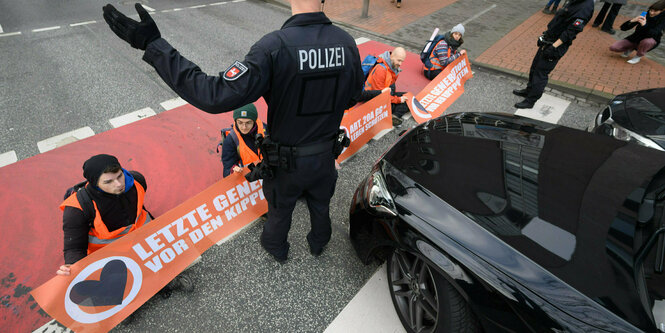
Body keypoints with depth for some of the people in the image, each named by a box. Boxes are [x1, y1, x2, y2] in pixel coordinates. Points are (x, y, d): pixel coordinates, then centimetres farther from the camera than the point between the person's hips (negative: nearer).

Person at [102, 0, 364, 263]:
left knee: (280, 208, 26)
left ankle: (276, 247, 57)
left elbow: (217, 96, -35)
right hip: (326, 156, 4)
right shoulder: (347, 43, -15)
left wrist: (154, 46, -28)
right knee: (320, 204, 30)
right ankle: (318, 243, 59)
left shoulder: (275, 47, -31)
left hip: (287, 162, -3)